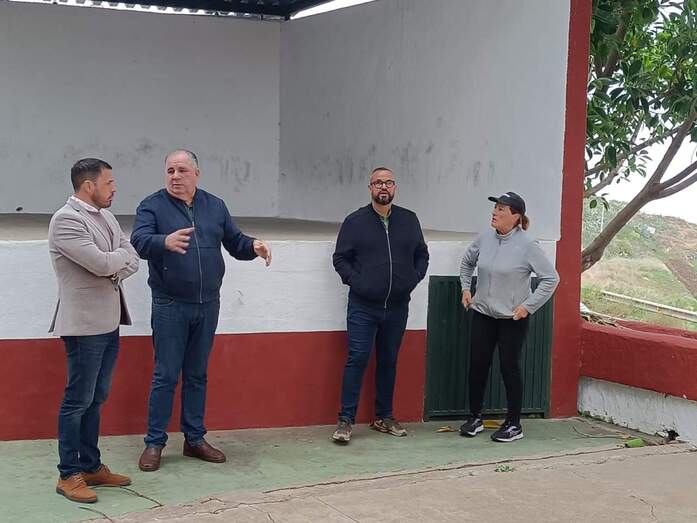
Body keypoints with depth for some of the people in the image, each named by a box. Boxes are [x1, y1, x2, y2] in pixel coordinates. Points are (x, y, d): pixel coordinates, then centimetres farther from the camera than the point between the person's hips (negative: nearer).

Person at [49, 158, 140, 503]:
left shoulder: (105, 216, 12)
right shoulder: (66, 220, -15)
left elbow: (132, 261, 7)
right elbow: (102, 263, -23)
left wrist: (112, 265, -12)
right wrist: (123, 255, -4)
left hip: (109, 322, 8)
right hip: (85, 324, -8)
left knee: (96, 399, 14)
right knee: (78, 401, -1)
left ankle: (91, 466, 23)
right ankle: (69, 475, 8)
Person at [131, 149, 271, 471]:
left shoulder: (215, 206, 10)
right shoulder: (152, 206, -4)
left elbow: (235, 242, 14)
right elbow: (139, 241, -20)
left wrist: (253, 246, -9)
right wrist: (165, 242, -42)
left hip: (207, 305, 4)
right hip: (170, 306, -4)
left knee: (197, 375, 13)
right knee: (166, 377, -1)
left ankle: (194, 439, 22)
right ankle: (154, 443, 8)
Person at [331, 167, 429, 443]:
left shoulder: (409, 220, 9)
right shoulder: (355, 221, 1)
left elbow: (422, 255, 17)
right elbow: (340, 258, 3)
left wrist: (413, 279, 2)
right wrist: (356, 282, -10)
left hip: (397, 306, 3)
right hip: (362, 306, -3)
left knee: (388, 361, 11)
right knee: (357, 359, -8)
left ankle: (383, 417, 21)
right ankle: (345, 419, -3)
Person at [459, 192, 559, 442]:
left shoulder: (527, 244, -16)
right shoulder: (484, 238, -1)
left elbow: (551, 278, -12)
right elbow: (467, 262, 20)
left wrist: (528, 306, -14)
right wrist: (466, 288, 11)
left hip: (513, 319, -5)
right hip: (482, 314, 5)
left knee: (510, 368, 2)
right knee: (477, 365, 7)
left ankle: (514, 424, 15)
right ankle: (475, 417, 22)